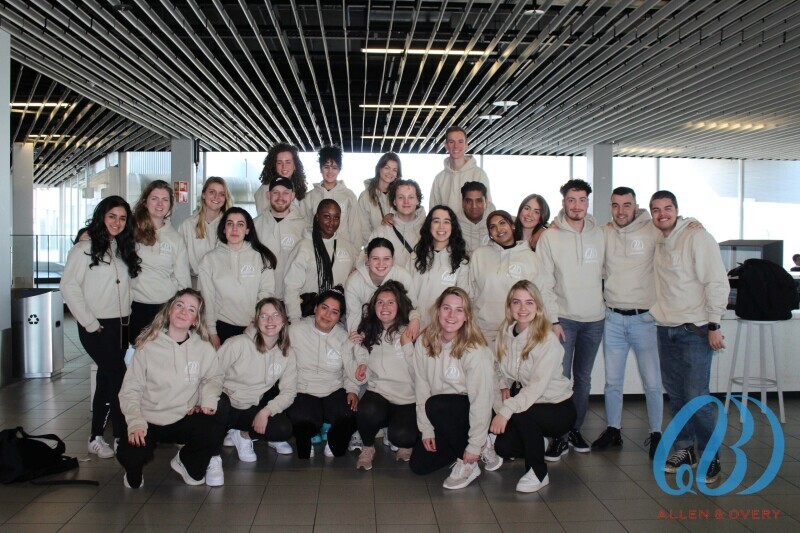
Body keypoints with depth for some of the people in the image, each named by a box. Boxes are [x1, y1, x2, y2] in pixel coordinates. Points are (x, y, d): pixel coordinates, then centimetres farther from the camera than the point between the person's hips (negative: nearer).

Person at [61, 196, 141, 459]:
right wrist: (89, 322, -12)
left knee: (106, 380, 12)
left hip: (121, 325, 6)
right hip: (97, 327, -6)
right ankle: (123, 438, -1)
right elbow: (68, 286, -11)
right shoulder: (85, 248, -7)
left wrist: (127, 316, 3)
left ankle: (96, 437, 22)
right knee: (118, 378, -10)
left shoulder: (124, 249, 13)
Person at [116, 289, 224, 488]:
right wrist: (135, 423, -17)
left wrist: (209, 399, -13)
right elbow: (130, 389, -4)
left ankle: (188, 463, 5)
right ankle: (134, 472, 14)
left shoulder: (203, 348, -1)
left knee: (215, 423, -29)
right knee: (129, 456, -30)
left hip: (185, 419, 2)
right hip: (148, 421, -1)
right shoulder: (147, 346, -5)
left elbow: (213, 378, 9)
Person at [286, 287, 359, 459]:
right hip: (302, 391, -2)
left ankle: (334, 444, 9)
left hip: (335, 391, 3)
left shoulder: (344, 338, 5)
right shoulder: (296, 330, -4)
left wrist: (352, 390, -8)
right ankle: (305, 448, 7)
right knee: (305, 422, -32)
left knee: (350, 416, -26)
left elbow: (351, 369, 8)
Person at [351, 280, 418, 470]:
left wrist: (408, 344, -19)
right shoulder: (368, 332, 11)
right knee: (367, 412, -34)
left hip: (407, 399, -2)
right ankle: (367, 447, 0)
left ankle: (403, 443, 12)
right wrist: (359, 346, 2)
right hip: (378, 391, 3)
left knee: (401, 436, -29)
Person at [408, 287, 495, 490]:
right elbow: (421, 387, -5)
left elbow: (481, 399, -21)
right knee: (418, 465, -9)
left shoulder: (475, 350, -22)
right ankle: (459, 448, 16)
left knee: (436, 405, -33)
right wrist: (426, 430, -7)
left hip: (470, 414, -4)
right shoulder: (424, 342, -8)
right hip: (442, 418, 5)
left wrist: (475, 446, -19)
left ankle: (469, 463, -13)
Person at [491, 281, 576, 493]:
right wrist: (504, 386, -10)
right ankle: (539, 442, 20)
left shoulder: (548, 340, -22)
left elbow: (537, 386, -29)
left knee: (521, 414, -34)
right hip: (524, 401, 6)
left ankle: (538, 472, -11)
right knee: (503, 448, -14)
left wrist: (507, 410, -36)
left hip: (558, 408, -6)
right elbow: (500, 369, 11)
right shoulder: (506, 333, -3)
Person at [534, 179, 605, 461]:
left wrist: (603, 307, 6)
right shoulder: (549, 237, -5)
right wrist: (552, 319, -12)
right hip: (563, 318, -3)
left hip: (594, 319, 4)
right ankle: (559, 436, 5)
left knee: (583, 378, 12)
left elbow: (603, 272, 12)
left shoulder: (599, 235, 5)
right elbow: (543, 283, -8)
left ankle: (576, 429, 25)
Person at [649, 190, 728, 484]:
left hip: (694, 331, -7)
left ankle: (710, 459, 7)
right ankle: (685, 449, 26)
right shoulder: (657, 242, 11)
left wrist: (713, 325, -15)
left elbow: (717, 283, -13)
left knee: (696, 398, -8)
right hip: (666, 330, 7)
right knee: (675, 394, 12)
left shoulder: (697, 238, -10)